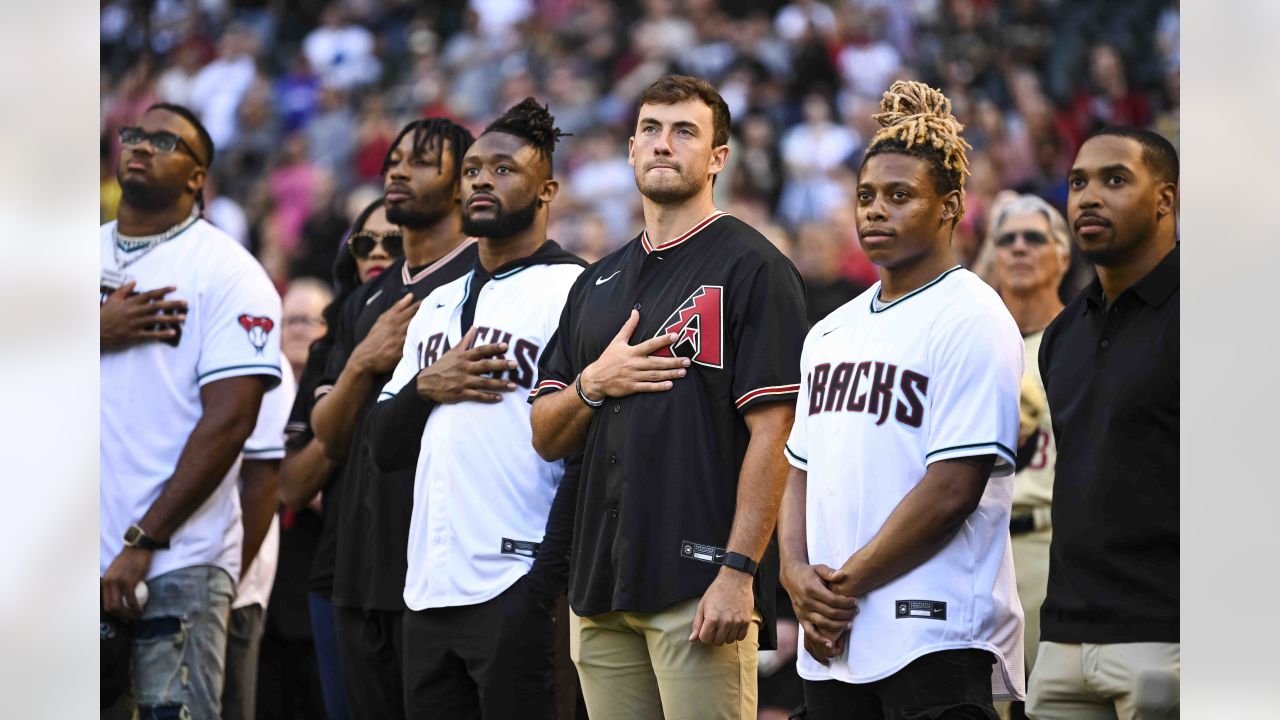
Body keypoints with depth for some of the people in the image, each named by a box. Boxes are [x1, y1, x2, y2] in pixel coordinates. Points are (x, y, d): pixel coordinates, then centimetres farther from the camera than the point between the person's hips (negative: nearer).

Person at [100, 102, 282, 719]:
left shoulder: (227, 272, -2)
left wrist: (143, 544, -15)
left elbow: (230, 418, -10)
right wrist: (100, 332, -9)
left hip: (177, 561, -5)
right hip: (75, 563, 5)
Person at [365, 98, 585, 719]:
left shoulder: (570, 291, -4)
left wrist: (547, 586, -19)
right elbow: (383, 446, 21)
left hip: (517, 592, -7)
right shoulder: (437, 306, 21)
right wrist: (427, 389, 0)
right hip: (430, 593, 7)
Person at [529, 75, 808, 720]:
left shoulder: (751, 268, -2)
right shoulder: (598, 282, 19)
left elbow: (770, 435, -10)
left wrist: (737, 571, -18)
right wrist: (593, 384, -2)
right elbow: (548, 438, 19)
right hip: (600, 591, 7)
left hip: (701, 588, -7)